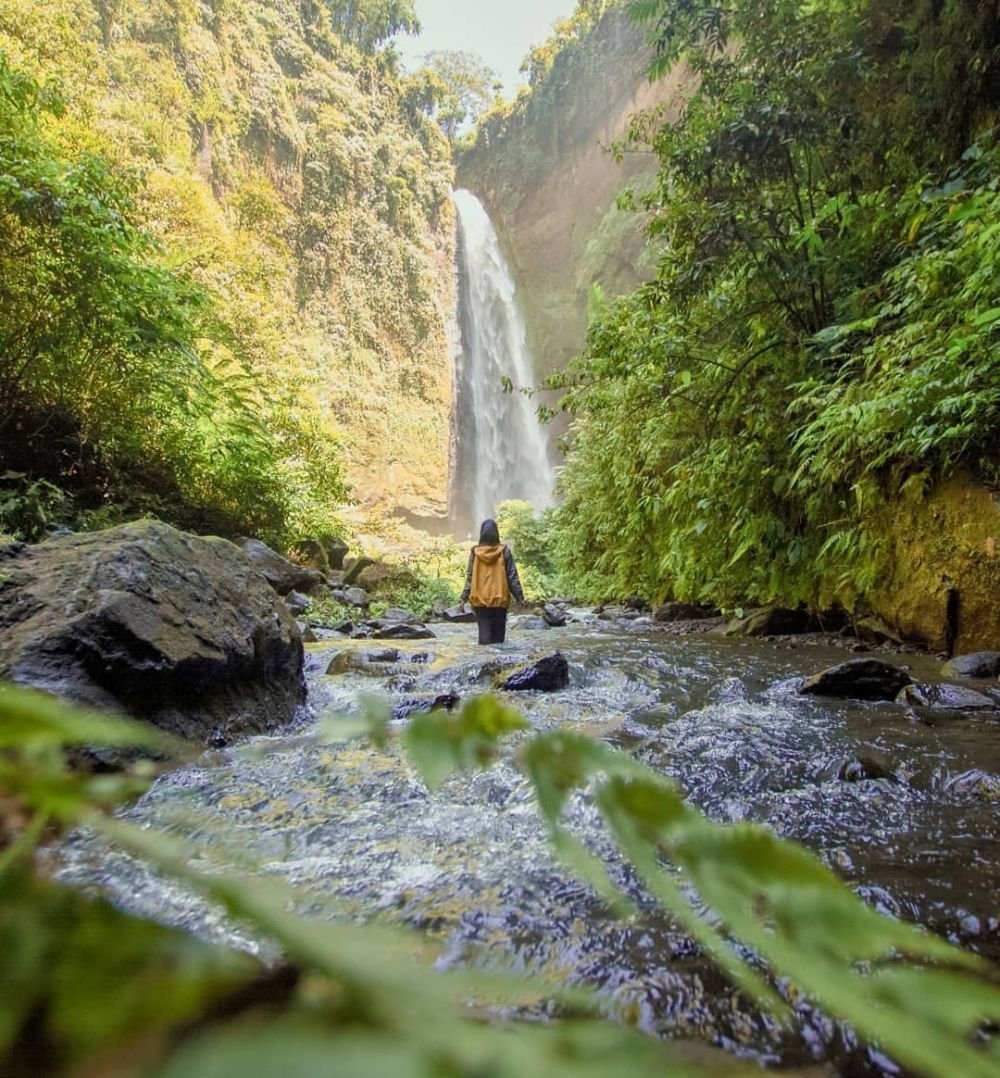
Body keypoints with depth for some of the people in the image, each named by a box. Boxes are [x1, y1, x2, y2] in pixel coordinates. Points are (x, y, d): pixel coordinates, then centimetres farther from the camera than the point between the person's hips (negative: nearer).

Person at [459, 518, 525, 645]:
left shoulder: (475, 552, -2)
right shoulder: (504, 551, -3)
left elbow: (469, 577, -1)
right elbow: (512, 576, -2)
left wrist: (464, 598, 4)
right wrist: (520, 597, 3)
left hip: (480, 600, 0)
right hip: (500, 600, 0)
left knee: (484, 632, 3)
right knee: (498, 633, 8)